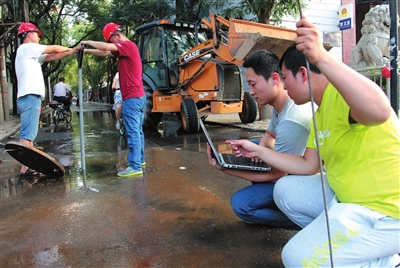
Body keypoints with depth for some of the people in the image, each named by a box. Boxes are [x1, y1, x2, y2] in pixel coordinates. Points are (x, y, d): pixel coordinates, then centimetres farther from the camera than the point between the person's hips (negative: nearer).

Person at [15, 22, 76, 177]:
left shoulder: (31, 53, 24)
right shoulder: (26, 48, -3)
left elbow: (52, 57, 19)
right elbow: (53, 48, 2)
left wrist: (70, 52, 11)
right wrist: (69, 49, 20)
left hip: (31, 98, 10)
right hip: (29, 97, -10)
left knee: (29, 134, 10)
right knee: (27, 135, -12)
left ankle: (29, 166, 14)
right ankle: (24, 169, -12)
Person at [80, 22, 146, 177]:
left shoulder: (128, 45, -11)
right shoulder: (124, 48, 18)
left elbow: (104, 47, -20)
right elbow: (105, 53, 21)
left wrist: (88, 42, -4)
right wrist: (87, 51, 11)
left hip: (132, 97, -10)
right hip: (138, 96, 10)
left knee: (133, 132, -9)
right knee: (137, 131, 15)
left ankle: (135, 167, -7)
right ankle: (140, 160, 24)